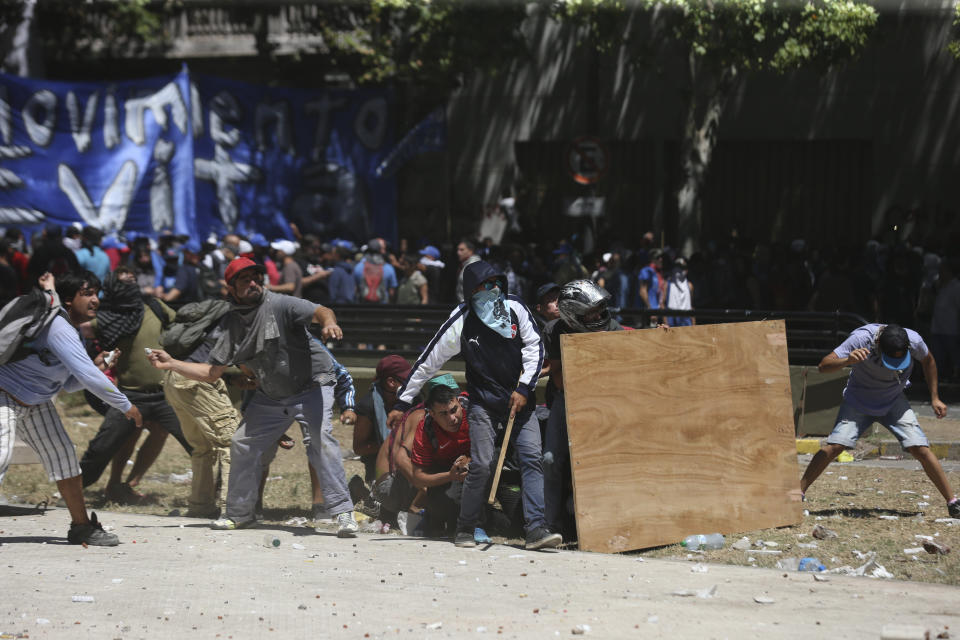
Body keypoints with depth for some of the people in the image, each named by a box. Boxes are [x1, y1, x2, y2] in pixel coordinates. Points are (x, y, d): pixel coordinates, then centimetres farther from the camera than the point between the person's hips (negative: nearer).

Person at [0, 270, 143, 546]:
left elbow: (70, 383, 10)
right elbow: (88, 377, -33)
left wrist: (99, 369, -8)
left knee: (62, 456, 6)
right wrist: (126, 406, -22)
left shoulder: (74, 334, 3)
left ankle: (82, 526, 15)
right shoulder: (59, 328, -29)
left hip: (37, 401, 10)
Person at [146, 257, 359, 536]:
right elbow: (211, 372, 6)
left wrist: (328, 323, -56)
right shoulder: (233, 323, 1)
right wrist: (171, 364, -3)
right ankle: (240, 513, 25)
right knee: (242, 446, 7)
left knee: (322, 444, -23)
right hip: (268, 398, 6)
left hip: (308, 390, -6)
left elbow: (320, 312, -32)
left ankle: (343, 513, -20)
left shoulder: (280, 305, -16)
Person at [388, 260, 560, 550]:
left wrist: (524, 388, -9)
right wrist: (402, 403, -5)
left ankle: (535, 529, -15)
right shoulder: (462, 321, -10)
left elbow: (535, 347, 2)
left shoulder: (515, 308, -4)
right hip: (483, 403, -2)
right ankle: (465, 529, 4)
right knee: (481, 464, -13)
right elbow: (428, 362, -5)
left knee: (532, 458, -11)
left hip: (519, 398, 2)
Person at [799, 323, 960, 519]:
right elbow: (824, 366, -33)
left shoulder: (914, 341, -23)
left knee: (921, 449, -12)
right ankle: (799, 494, -6)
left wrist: (935, 398, 4)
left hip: (894, 403, 1)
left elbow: (928, 361, 2)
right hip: (858, 401, -1)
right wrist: (847, 360, -53)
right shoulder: (861, 339, -31)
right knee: (834, 446, -18)